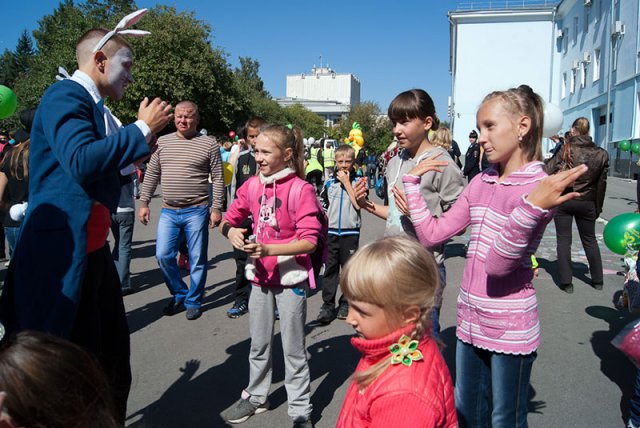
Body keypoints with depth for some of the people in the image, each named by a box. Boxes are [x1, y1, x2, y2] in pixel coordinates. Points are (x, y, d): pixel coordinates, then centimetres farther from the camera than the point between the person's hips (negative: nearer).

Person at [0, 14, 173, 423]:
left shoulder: (95, 107, 14)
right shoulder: (65, 95, -12)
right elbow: (82, 162, -29)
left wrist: (144, 128, 12)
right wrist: (142, 129, -18)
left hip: (93, 250, 10)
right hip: (62, 254, -10)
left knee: (114, 359, 19)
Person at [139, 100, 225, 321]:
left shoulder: (209, 143, -2)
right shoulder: (162, 142, 9)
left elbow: (218, 178, -3)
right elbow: (151, 175, 13)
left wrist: (216, 208, -9)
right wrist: (144, 203, 8)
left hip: (196, 211, -3)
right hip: (168, 211, 4)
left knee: (197, 259, 4)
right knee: (163, 256, 2)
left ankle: (194, 301, 20)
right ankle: (179, 294, 23)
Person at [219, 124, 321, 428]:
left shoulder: (301, 189, -16)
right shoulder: (252, 186, 0)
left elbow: (310, 240, -20)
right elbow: (229, 219, 10)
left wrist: (269, 249, -29)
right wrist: (231, 231, -14)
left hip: (290, 277, -5)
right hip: (261, 275, 5)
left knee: (293, 348, 7)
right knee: (258, 343, 20)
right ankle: (255, 396, 40)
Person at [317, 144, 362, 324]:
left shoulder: (358, 182, -1)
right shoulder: (329, 183, 7)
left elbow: (358, 204, -16)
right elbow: (324, 208, 14)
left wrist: (347, 183, -13)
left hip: (350, 232, -2)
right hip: (331, 231, 2)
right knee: (330, 268, 3)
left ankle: (346, 303, 19)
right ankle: (328, 304, 8)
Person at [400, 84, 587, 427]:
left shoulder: (541, 188, -16)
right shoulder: (480, 183, 5)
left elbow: (498, 264, -26)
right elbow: (432, 233, 4)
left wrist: (533, 206, -40)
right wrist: (412, 181, 5)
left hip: (510, 329, -6)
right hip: (471, 320, 7)